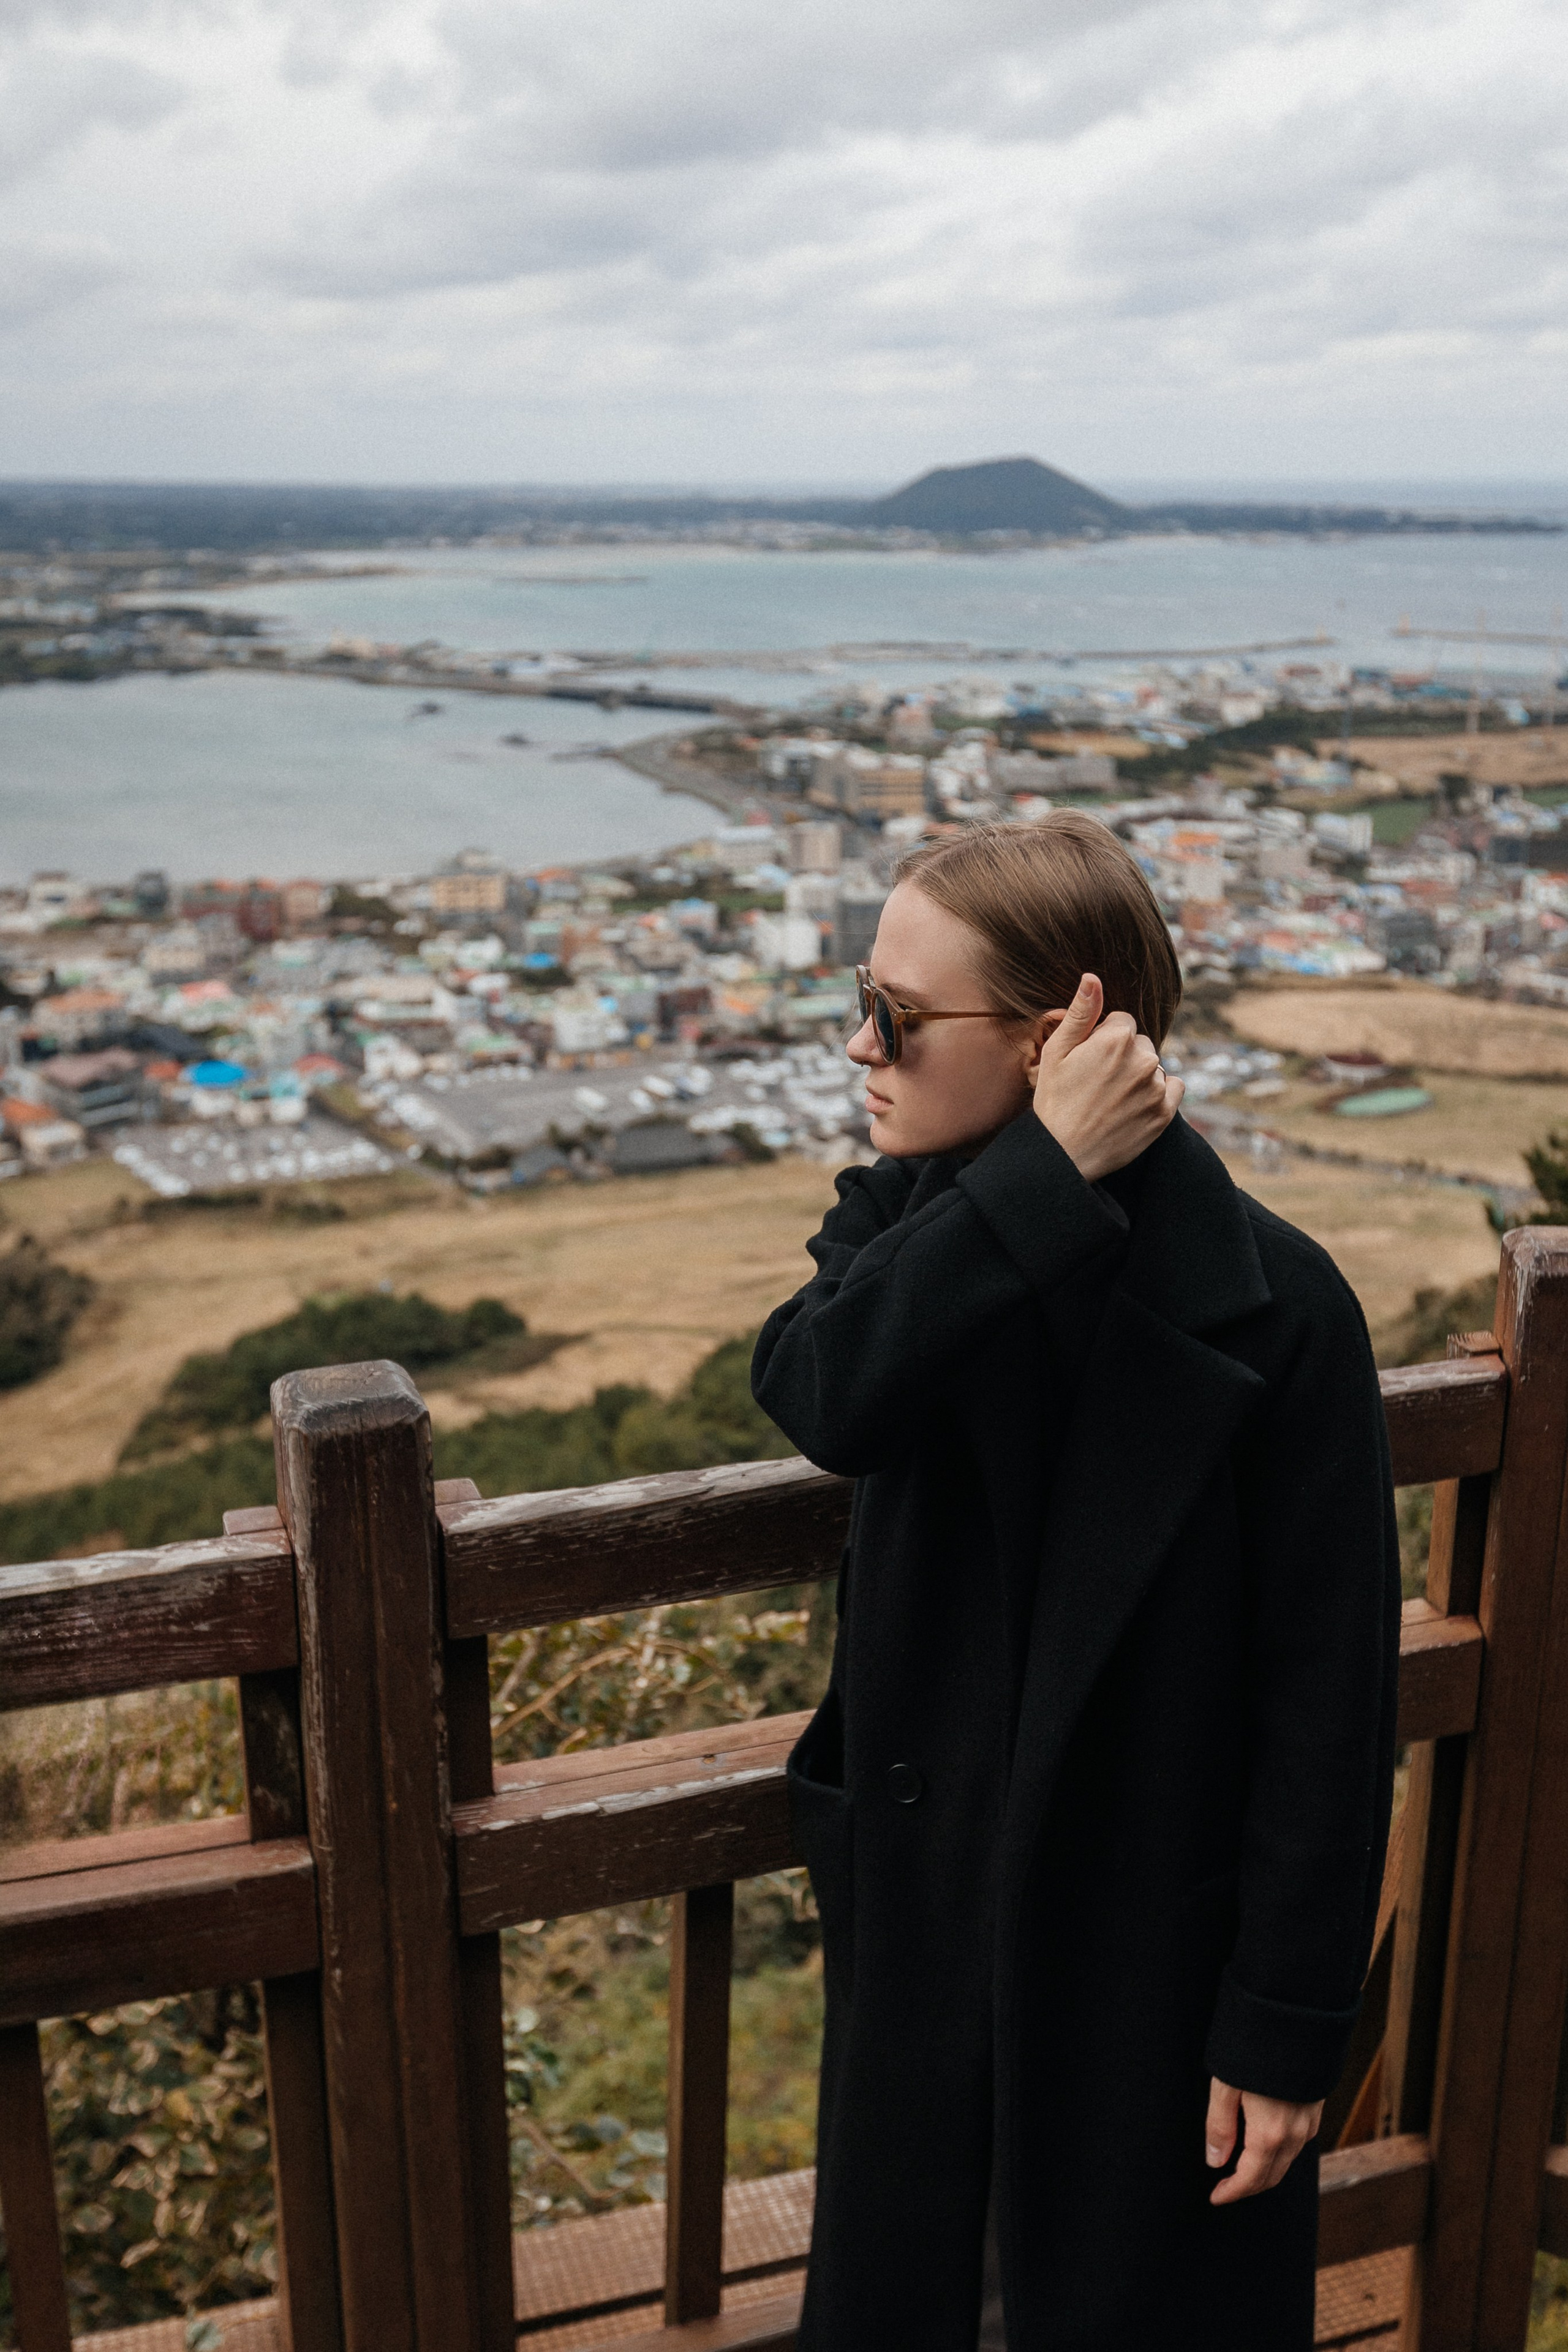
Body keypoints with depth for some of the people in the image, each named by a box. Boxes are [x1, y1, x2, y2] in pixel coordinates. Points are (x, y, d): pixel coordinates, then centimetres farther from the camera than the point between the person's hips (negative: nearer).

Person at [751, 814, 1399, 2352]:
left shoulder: (1269, 1303, -21)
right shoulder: (915, 1218, -6)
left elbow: (1328, 1689, -16)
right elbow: (822, 1395, -28)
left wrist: (1288, 2025, -12)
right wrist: (1045, 1174, -33)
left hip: (1147, 1937, -4)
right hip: (923, 1895, 5)